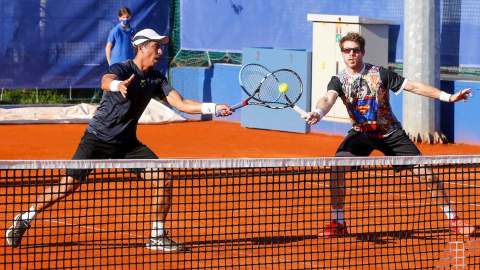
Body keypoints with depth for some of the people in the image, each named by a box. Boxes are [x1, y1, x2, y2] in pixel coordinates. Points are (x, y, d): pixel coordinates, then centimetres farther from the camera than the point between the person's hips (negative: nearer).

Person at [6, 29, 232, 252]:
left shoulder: (156, 79, 4)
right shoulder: (122, 69, -16)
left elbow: (180, 103, 1)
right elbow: (105, 81, -38)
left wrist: (213, 108, -13)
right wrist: (118, 85, -63)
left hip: (127, 143, 6)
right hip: (98, 139, -6)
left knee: (164, 180, -8)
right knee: (68, 185, -13)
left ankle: (157, 236, 5)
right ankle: (24, 220, 6)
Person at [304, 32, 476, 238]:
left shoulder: (379, 74, -8)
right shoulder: (339, 80, -7)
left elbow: (413, 86, -5)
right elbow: (328, 99, -27)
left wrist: (448, 97, -9)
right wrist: (318, 113, -52)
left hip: (390, 133, 0)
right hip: (361, 133, 0)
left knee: (427, 175, -6)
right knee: (337, 165, -27)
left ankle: (452, 218, 13)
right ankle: (338, 223, -18)